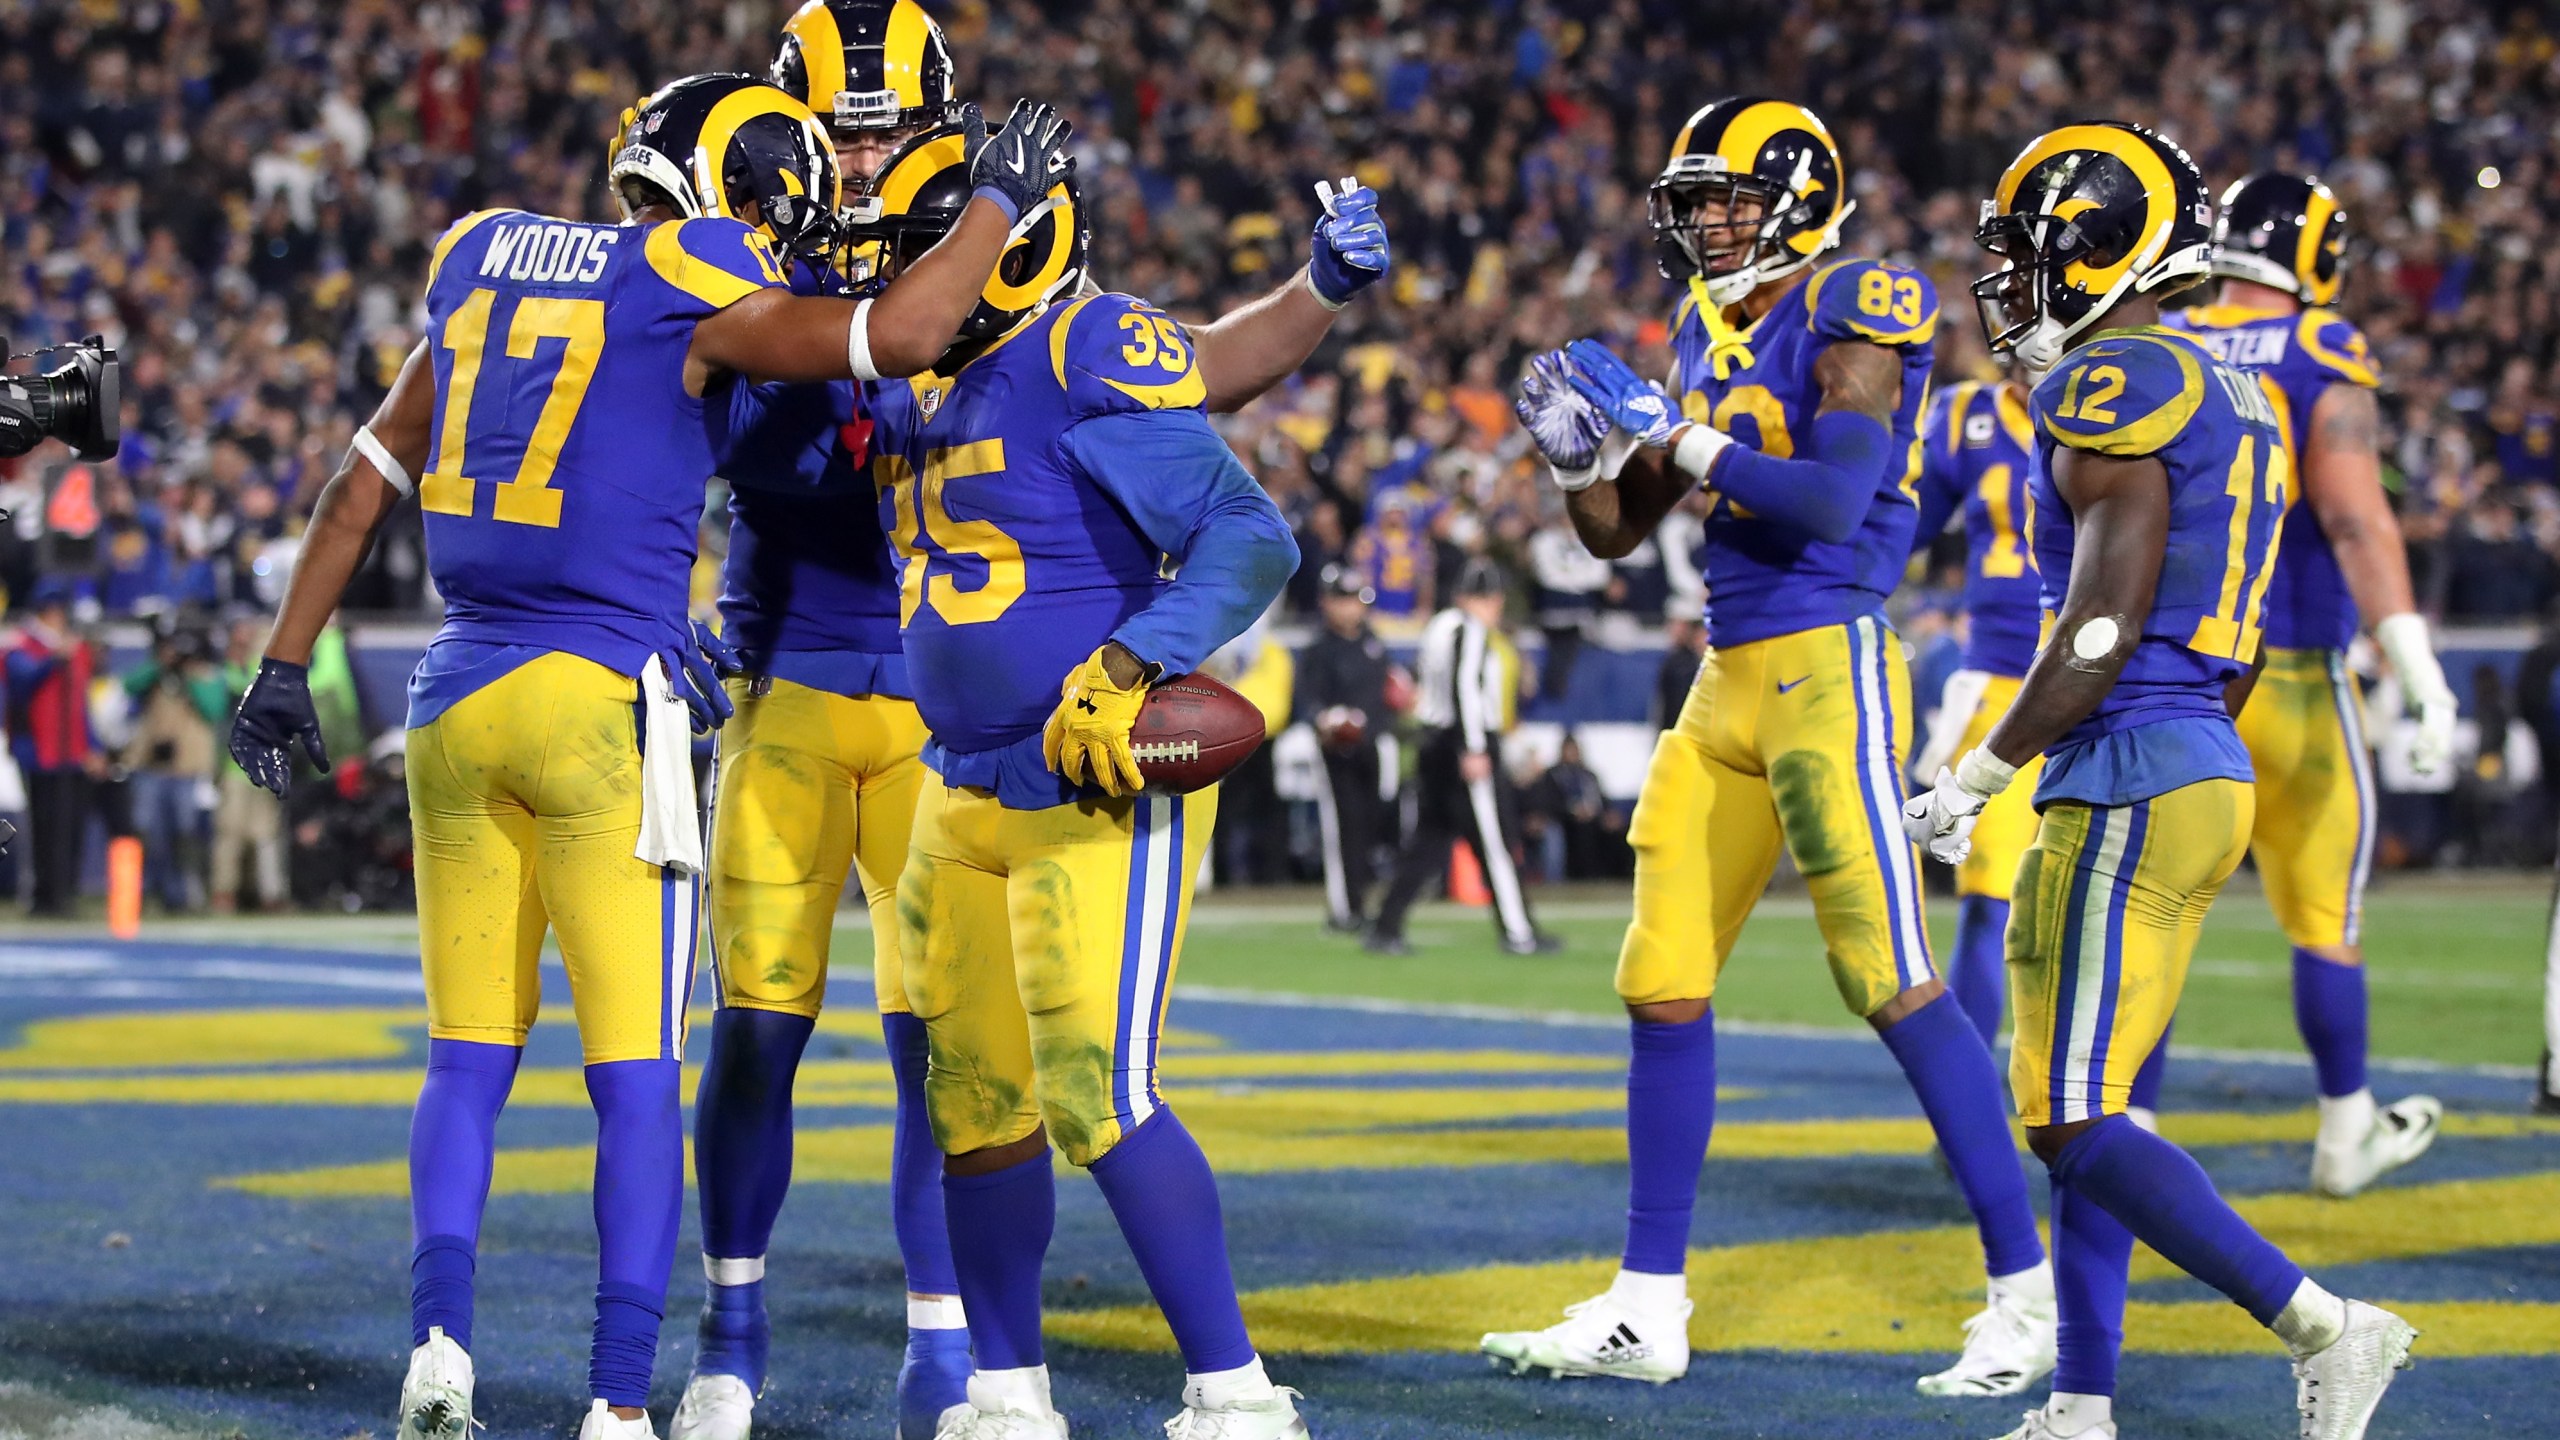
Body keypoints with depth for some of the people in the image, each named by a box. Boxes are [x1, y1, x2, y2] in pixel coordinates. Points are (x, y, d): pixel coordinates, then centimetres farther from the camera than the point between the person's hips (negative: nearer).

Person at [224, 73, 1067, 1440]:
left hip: (457, 701, 5)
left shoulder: (486, 261, 14)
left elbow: (369, 477, 17)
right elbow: (900, 333, -17)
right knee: (638, 1079, 1)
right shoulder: (692, 294, -5)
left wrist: (285, 665, 22)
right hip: (601, 702, -5)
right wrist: (996, 194, 0)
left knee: (469, 1057, 12)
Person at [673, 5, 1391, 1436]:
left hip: (945, 713, 0)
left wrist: (1322, 291, -10)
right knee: (756, 1032, 2)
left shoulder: (999, 279, 1)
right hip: (785, 699, 0)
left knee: (941, 1042, -2)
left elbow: (1189, 373, 1)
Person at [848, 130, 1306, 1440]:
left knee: (1093, 1096, -15)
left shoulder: (1087, 365, -15)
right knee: (974, 1099, 12)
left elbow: (1247, 539, -22)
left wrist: (1126, 672, -29)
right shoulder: (925, 398, 11)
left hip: (1100, 790, -9)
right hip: (967, 795, 9)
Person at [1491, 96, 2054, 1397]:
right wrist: (1578, 451, 0)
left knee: (1893, 982, -9)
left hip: (1828, 670, -9)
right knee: (1664, 988, 8)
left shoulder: (1848, 315, -9)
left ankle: (2029, 1291, -2)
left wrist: (1672, 429, -17)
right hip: (1729, 683, 9)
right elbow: (1618, 533, 19)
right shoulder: (1707, 334, 15)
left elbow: (1832, 499, -23)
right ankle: (1647, 1310, 14)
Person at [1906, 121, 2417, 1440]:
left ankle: (2322, 1327, -14)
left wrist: (1976, 781, -12)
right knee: (2086, 1110, 12)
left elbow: (2102, 633, -19)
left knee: (2075, 1119, -9)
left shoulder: (2115, 392, -13)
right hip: (2209, 775, 10)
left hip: (2128, 786, -10)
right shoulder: (2230, 404, 17)